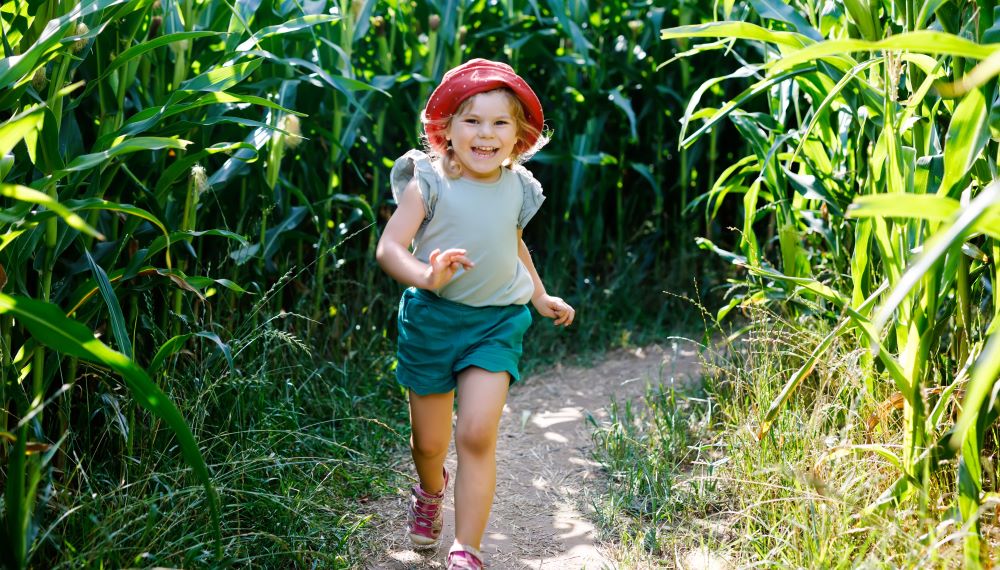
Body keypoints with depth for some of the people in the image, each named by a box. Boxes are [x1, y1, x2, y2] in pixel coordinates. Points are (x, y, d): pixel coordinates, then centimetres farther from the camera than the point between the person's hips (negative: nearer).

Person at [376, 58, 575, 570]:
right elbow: (388, 248, -19)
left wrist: (540, 297, 25)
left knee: (477, 435, -15)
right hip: (431, 317, -1)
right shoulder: (429, 182, -12)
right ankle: (431, 491, 49)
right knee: (429, 441, 12)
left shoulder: (517, 189, 2)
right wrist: (426, 276, -37)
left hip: (496, 322, 1)